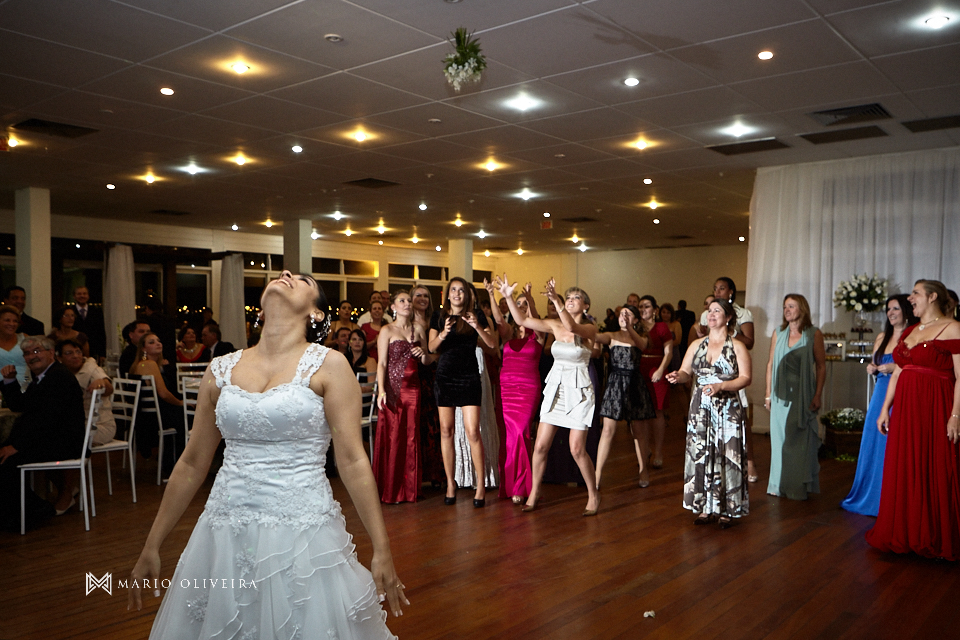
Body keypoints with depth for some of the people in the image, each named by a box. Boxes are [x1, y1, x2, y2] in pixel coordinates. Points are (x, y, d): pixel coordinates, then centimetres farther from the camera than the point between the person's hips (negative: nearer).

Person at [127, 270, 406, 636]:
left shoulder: (328, 366, -5)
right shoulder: (221, 370, 6)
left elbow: (353, 462, -8)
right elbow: (192, 465, 12)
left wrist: (382, 550, -9)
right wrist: (151, 547, 14)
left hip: (303, 534, -3)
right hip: (226, 536, 4)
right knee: (222, 626, 16)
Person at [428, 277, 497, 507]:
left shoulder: (476, 316, 5)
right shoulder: (439, 317, 8)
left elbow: (492, 343, -5)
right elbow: (431, 347, -2)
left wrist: (478, 326, -22)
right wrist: (443, 334, -21)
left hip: (469, 378, -2)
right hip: (445, 376, 2)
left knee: (472, 431, -8)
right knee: (446, 430, 3)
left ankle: (481, 484, 2)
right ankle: (450, 482, 14)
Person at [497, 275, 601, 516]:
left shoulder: (589, 329, -7)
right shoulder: (555, 326, 5)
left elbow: (572, 327, -30)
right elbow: (523, 320, 0)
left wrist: (555, 300, -40)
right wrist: (508, 297, -10)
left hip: (578, 392, -4)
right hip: (555, 389, 4)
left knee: (577, 450, -4)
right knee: (540, 445, 3)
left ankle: (593, 494, 16)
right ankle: (534, 493, 19)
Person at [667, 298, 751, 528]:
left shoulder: (737, 347, -1)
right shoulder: (697, 345, 11)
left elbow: (745, 378, -8)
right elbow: (686, 372, 9)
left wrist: (720, 386, -21)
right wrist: (678, 376, -14)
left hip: (727, 410, -4)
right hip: (700, 409, 4)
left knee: (726, 456, -2)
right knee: (700, 455, 4)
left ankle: (726, 510, 9)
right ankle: (706, 507, 14)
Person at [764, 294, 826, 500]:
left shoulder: (814, 334, -1)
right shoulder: (778, 333, 7)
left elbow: (821, 366, -2)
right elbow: (771, 364, 9)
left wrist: (817, 395, -7)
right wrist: (768, 393, 6)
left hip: (803, 395, -3)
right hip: (781, 395, 3)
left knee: (801, 440, 3)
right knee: (779, 438, 7)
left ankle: (800, 487, 15)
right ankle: (779, 484, 19)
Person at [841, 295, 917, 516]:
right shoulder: (882, 337, 15)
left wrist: (895, 368, -20)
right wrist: (872, 369, 4)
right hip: (881, 393, 7)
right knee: (873, 444, 11)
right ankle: (869, 495, 23)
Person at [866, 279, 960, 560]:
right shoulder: (908, 332, 15)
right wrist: (885, 409, 12)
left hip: (935, 410, -7)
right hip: (905, 410, 7)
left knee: (935, 473, 1)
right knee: (903, 471, 11)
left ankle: (936, 539, 16)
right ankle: (905, 534, 23)